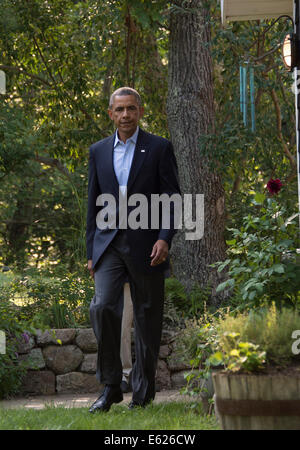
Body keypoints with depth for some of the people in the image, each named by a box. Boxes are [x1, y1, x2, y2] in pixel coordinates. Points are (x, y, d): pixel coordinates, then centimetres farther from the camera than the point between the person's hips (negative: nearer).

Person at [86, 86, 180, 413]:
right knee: (103, 306, -14)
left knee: (147, 318, 3)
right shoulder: (98, 151, 11)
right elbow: (93, 204, 14)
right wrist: (91, 252, 10)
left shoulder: (159, 148, 1)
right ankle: (110, 386, -5)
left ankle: (143, 392, 13)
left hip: (146, 246, -2)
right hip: (109, 243, 2)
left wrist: (165, 238, -15)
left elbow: (173, 198, -2)